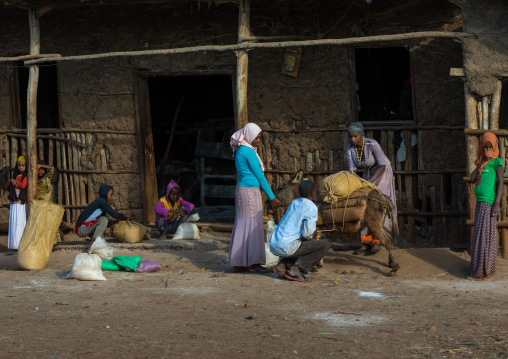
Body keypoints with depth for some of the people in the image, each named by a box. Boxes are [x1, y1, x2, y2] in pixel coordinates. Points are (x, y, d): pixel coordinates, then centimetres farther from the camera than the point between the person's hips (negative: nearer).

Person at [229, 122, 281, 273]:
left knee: (242, 225, 9)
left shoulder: (241, 151, 15)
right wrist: (272, 197, -6)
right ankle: (252, 262, -3)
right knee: (252, 225, -5)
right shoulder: (248, 152, -13)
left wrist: (269, 196, 21)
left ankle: (239, 263, 11)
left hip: (242, 190, 9)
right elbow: (260, 176, -11)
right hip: (250, 191, -9)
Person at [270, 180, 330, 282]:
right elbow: (307, 233, -16)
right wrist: (313, 235, 6)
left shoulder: (294, 202, 16)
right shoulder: (311, 208, -7)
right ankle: (296, 269, -10)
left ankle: (283, 265, 11)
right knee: (325, 245, -2)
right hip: (287, 247, -8)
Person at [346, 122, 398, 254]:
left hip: (382, 173, -5)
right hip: (368, 174, 5)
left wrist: (370, 182, -36)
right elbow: (352, 171, -15)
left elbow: (382, 165, -28)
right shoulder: (350, 150, -16)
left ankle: (376, 241, -4)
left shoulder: (373, 145, -32)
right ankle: (366, 242, 2)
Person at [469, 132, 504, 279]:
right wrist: (481, 162, -2)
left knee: (485, 235, -7)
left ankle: (484, 269, -4)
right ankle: (482, 265, 18)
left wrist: (497, 204, -21)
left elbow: (501, 182, -14)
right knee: (480, 234, 12)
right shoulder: (482, 163, 17)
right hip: (480, 203, 9)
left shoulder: (496, 161, -7)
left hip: (488, 204, -9)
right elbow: (472, 178, 6)